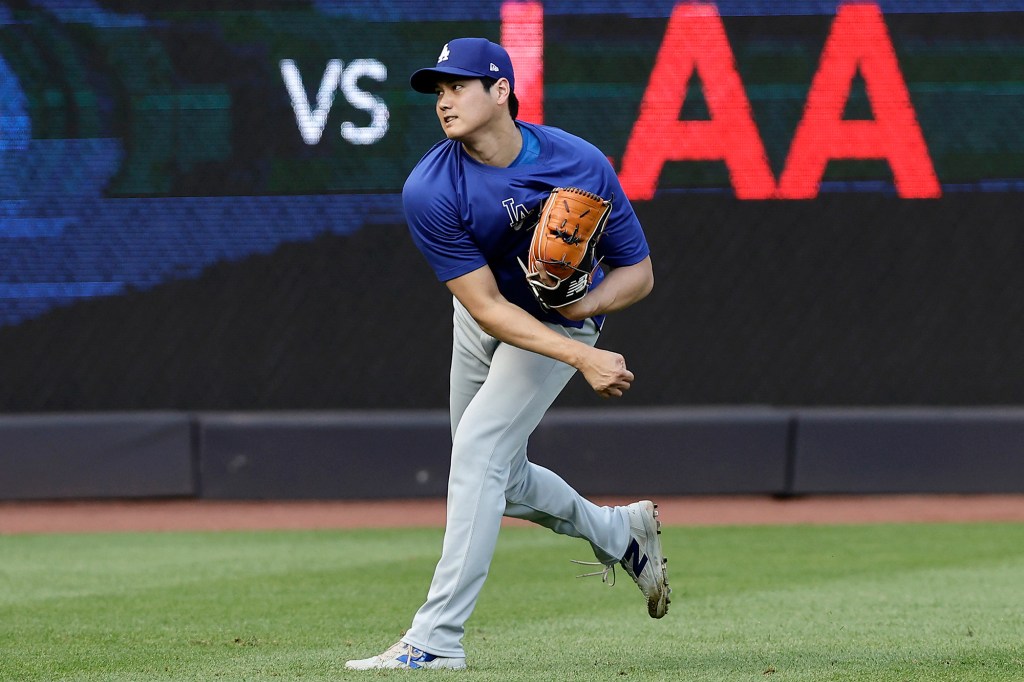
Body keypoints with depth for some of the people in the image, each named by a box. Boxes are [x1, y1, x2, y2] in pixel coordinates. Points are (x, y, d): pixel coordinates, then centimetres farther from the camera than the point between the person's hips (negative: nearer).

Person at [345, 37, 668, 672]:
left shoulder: (582, 165, -26)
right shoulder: (430, 191, -26)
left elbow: (638, 271, -13)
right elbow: (488, 308, -27)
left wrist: (589, 304, -35)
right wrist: (584, 359, -37)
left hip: (562, 320, -4)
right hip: (484, 319, 4)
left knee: (477, 453, -19)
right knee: (501, 480, 15)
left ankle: (437, 639, -19)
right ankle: (620, 534, 42)